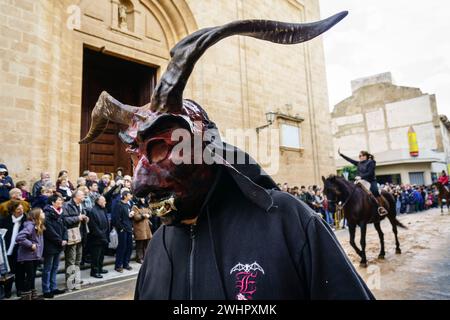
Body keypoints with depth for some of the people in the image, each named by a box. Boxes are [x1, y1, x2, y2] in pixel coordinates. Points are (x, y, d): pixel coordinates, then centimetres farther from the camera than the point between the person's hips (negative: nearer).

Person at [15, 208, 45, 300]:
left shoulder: (39, 226, 9)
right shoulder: (30, 225, -20)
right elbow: (19, 238, -31)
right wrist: (30, 245, -24)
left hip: (34, 256, 9)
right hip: (27, 256, -9)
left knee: (32, 276, 17)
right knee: (29, 277, -1)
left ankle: (33, 295, 28)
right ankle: (26, 296, 11)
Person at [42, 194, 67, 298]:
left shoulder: (59, 213, 10)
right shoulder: (47, 213, -16)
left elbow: (64, 227, 10)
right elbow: (49, 230, -20)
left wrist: (65, 239, -4)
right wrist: (60, 241, -15)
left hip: (59, 245, 8)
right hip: (50, 245, -8)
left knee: (55, 267, 15)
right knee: (48, 268, 3)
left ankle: (53, 288, 25)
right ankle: (46, 290, 13)